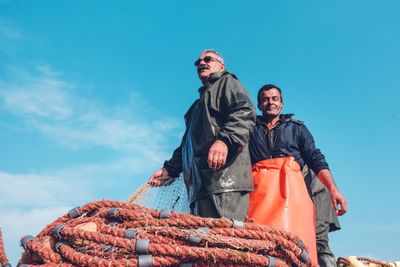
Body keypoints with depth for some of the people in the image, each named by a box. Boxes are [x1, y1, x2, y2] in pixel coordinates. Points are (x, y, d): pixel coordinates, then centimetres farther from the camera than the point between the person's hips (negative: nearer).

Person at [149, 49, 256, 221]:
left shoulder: (227, 82, 13)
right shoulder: (199, 103, 37)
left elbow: (245, 112, -9)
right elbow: (187, 143, 37)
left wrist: (225, 139, -26)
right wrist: (170, 168, 27)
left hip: (223, 176, -8)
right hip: (199, 184, 8)